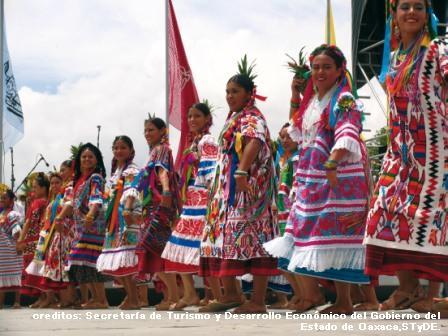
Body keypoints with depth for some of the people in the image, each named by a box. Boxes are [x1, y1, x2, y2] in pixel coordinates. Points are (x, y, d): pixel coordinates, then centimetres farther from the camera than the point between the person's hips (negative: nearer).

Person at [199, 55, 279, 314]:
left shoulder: (252, 118, -8)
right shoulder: (234, 119, 22)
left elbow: (254, 142, -28)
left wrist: (242, 172, -40)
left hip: (247, 186, -10)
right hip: (229, 188, 10)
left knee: (252, 236, -11)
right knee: (225, 236, 9)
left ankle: (258, 300, -12)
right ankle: (231, 294, 15)